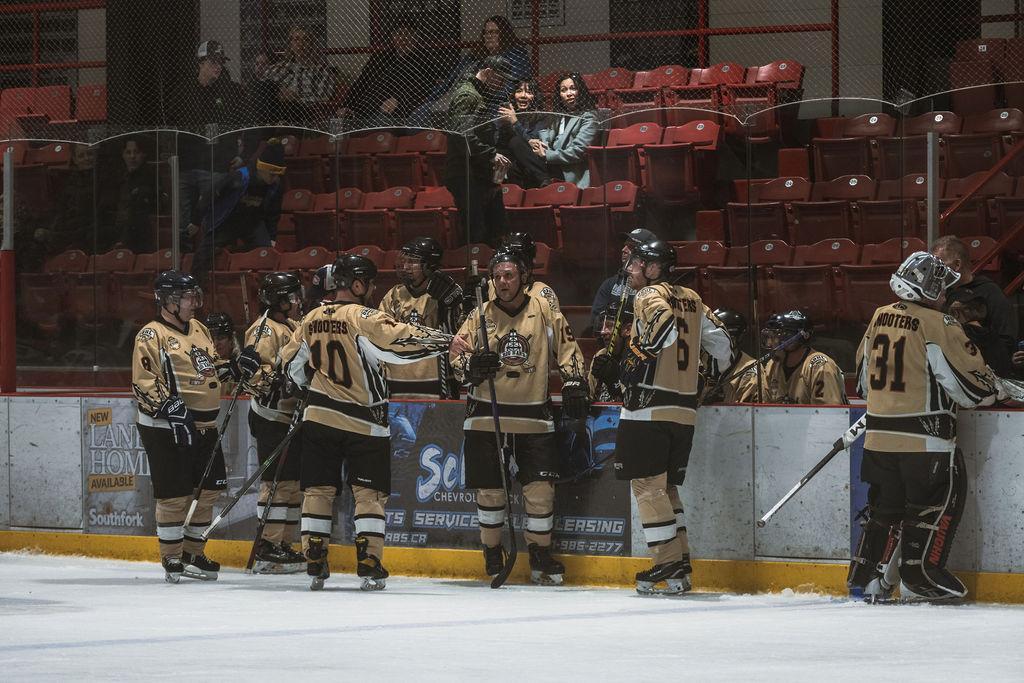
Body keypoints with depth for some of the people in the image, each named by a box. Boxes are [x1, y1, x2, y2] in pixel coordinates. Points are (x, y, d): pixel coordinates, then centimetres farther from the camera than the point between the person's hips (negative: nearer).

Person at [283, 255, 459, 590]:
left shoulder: (311, 320, 6)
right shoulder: (363, 318, -14)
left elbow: (293, 363, 18)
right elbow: (400, 339, -25)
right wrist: (447, 341, -21)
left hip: (319, 415, 5)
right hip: (363, 421, -5)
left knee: (318, 489, 8)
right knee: (369, 493, 1)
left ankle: (314, 564, 7)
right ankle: (369, 565, -5)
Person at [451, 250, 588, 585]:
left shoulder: (544, 311, 2)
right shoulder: (480, 316, 4)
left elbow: (567, 349, 8)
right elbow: (457, 357, 5)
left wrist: (574, 383, -3)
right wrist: (472, 365, -16)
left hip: (534, 416, -1)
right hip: (486, 416, 1)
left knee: (540, 488, -4)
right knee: (489, 490, 3)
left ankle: (541, 556, 12)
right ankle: (493, 555, 20)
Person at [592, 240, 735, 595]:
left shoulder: (650, 295, -5)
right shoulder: (691, 299, 17)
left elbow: (663, 326, -25)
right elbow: (721, 343, 18)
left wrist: (630, 368, -18)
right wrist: (708, 374, 35)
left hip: (649, 408, -8)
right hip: (685, 409, 8)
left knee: (648, 485, -5)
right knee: (665, 486, 14)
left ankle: (669, 566, -10)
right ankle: (680, 565, 11)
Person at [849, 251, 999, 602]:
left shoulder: (879, 319, 8)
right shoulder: (938, 326, -13)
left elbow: (864, 374, 21)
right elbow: (971, 382, -9)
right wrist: (989, 388, 12)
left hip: (879, 432, 7)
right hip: (926, 437, -7)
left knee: (886, 504, 16)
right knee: (938, 502, 5)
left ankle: (868, 575, 13)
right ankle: (920, 577, 4)